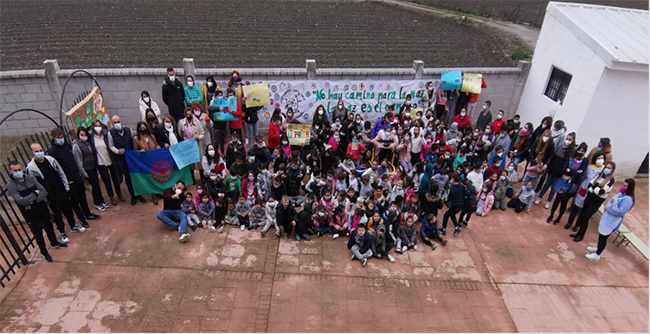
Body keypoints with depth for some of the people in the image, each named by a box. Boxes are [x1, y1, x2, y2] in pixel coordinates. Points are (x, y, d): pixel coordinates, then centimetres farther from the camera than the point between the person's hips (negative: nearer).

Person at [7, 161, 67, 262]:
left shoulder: (30, 177, -4)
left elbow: (44, 191, -8)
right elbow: (21, 201, -24)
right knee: (38, 232, 7)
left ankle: (54, 242, 45)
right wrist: (35, 194, -17)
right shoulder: (11, 185, -15)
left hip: (42, 206, 4)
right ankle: (44, 251, 28)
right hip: (30, 212, -4)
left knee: (49, 226, 21)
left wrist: (33, 200, -21)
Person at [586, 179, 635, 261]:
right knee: (601, 234, 25)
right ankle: (598, 248, 47)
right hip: (607, 218, 9)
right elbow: (613, 201, 14)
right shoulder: (622, 194, 4)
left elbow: (620, 212, -27)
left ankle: (597, 255, 19)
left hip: (612, 222, -9)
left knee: (603, 237, 4)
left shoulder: (628, 199, -25)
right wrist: (607, 206, -6)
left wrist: (609, 208, -19)